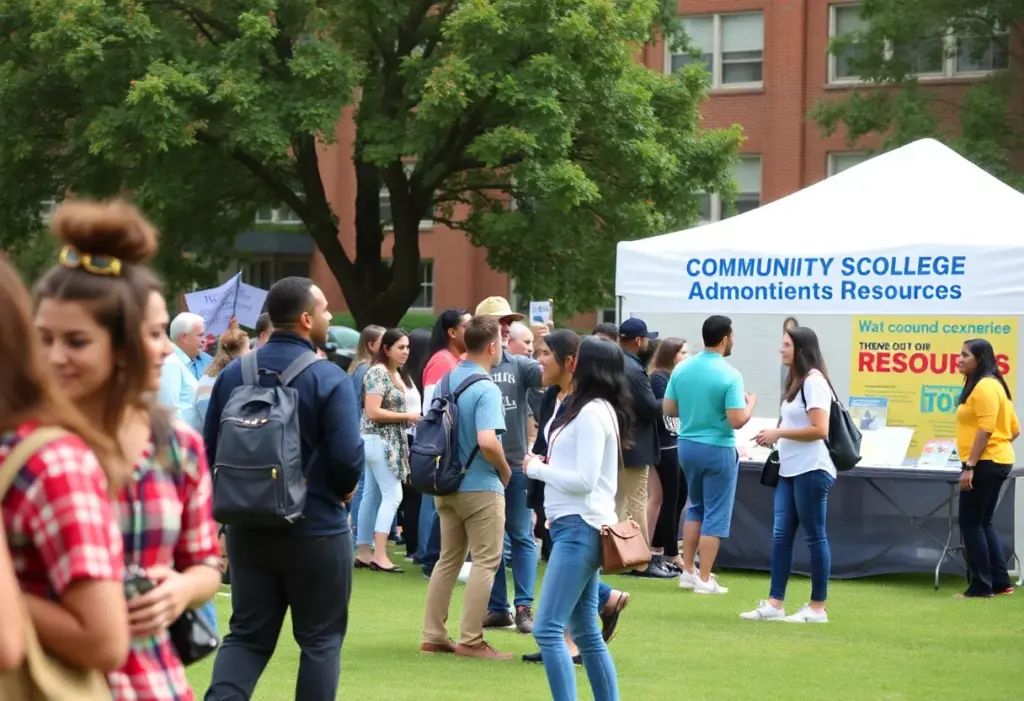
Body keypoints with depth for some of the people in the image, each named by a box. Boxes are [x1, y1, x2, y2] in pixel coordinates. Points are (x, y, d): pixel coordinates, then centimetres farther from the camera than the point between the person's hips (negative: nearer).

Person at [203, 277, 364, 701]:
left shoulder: (233, 375, 1)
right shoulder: (329, 379, -14)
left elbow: (210, 451, 5)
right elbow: (348, 458, -19)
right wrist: (343, 491, 3)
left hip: (247, 527, 5)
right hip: (316, 530, -4)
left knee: (247, 634, 11)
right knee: (320, 639, 9)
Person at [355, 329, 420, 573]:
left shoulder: (397, 374, 15)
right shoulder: (378, 373, -15)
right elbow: (372, 412, -21)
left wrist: (411, 416, 6)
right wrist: (407, 416, -18)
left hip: (390, 441, 10)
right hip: (379, 440, -10)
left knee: (372, 497, 9)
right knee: (393, 495, -13)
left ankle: (364, 553, 12)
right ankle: (380, 556, -15)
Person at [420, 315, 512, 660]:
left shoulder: (446, 381, 6)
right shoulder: (486, 389, -19)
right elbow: (487, 441, -30)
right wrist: (505, 469, -12)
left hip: (446, 484, 8)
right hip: (481, 487, -8)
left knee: (448, 559, 15)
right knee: (485, 562, 0)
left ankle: (433, 635, 16)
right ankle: (471, 640, -1)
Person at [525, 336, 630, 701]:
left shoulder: (592, 413, -15)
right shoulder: (593, 410, 15)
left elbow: (584, 480, -20)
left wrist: (537, 468, -8)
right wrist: (543, 466, 3)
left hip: (580, 528, -10)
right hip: (574, 526, 10)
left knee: (548, 629, -13)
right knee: (585, 631, 14)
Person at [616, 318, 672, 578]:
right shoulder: (634, 370, -21)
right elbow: (652, 408, -21)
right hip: (634, 446, -9)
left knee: (619, 502, 15)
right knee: (637, 503, -4)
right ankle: (643, 562, 0)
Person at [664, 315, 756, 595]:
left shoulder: (681, 369, -1)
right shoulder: (729, 375, -18)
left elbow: (668, 409, 4)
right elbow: (737, 421, -20)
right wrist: (750, 403, -1)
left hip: (687, 445, 6)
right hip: (718, 449, -6)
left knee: (696, 507, 22)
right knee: (715, 515, 3)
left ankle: (688, 571, 22)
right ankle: (704, 579, 4)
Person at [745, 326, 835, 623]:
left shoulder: (814, 382, -12)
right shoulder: (796, 381, 17)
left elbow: (819, 430, -19)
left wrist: (779, 433, -14)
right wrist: (775, 437, 7)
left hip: (811, 470, -10)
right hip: (789, 470, 10)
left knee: (814, 536, -2)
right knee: (780, 535, 6)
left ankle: (818, 607, 4)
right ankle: (775, 603, 8)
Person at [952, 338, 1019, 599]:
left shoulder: (984, 386, -15)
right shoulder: (993, 385, 17)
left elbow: (985, 428, -22)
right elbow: (1014, 428, 19)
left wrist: (970, 466, -23)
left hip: (985, 463, -10)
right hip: (996, 461, 10)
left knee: (970, 523, -4)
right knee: (983, 523, 15)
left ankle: (981, 586, -1)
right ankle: (1000, 581, 16)